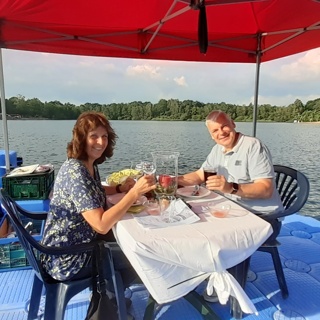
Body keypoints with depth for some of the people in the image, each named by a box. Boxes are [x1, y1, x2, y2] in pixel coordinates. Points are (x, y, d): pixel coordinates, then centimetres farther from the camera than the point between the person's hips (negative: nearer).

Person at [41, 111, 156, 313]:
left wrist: (120, 189, 1)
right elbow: (101, 225, -34)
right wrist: (135, 193, -34)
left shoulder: (90, 165, 0)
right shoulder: (75, 172, -29)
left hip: (78, 241, 9)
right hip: (67, 259, -9)